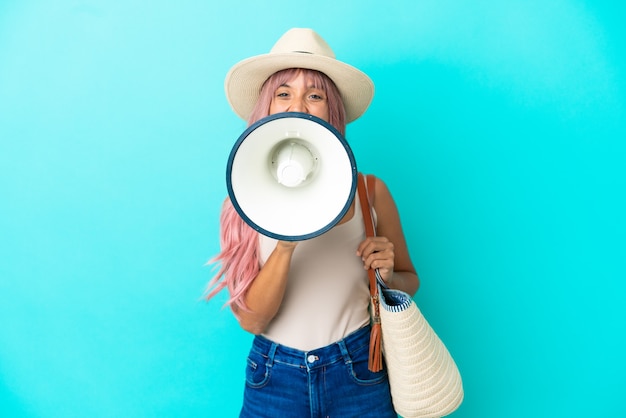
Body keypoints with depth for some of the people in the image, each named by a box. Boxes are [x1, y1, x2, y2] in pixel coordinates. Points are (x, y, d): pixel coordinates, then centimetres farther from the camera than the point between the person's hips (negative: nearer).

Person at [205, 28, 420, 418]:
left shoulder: (370, 192, -10)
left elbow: (409, 281, 4)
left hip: (358, 376, 1)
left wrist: (387, 276, -16)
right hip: (273, 379, 0)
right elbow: (251, 319, -13)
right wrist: (285, 246, -28)